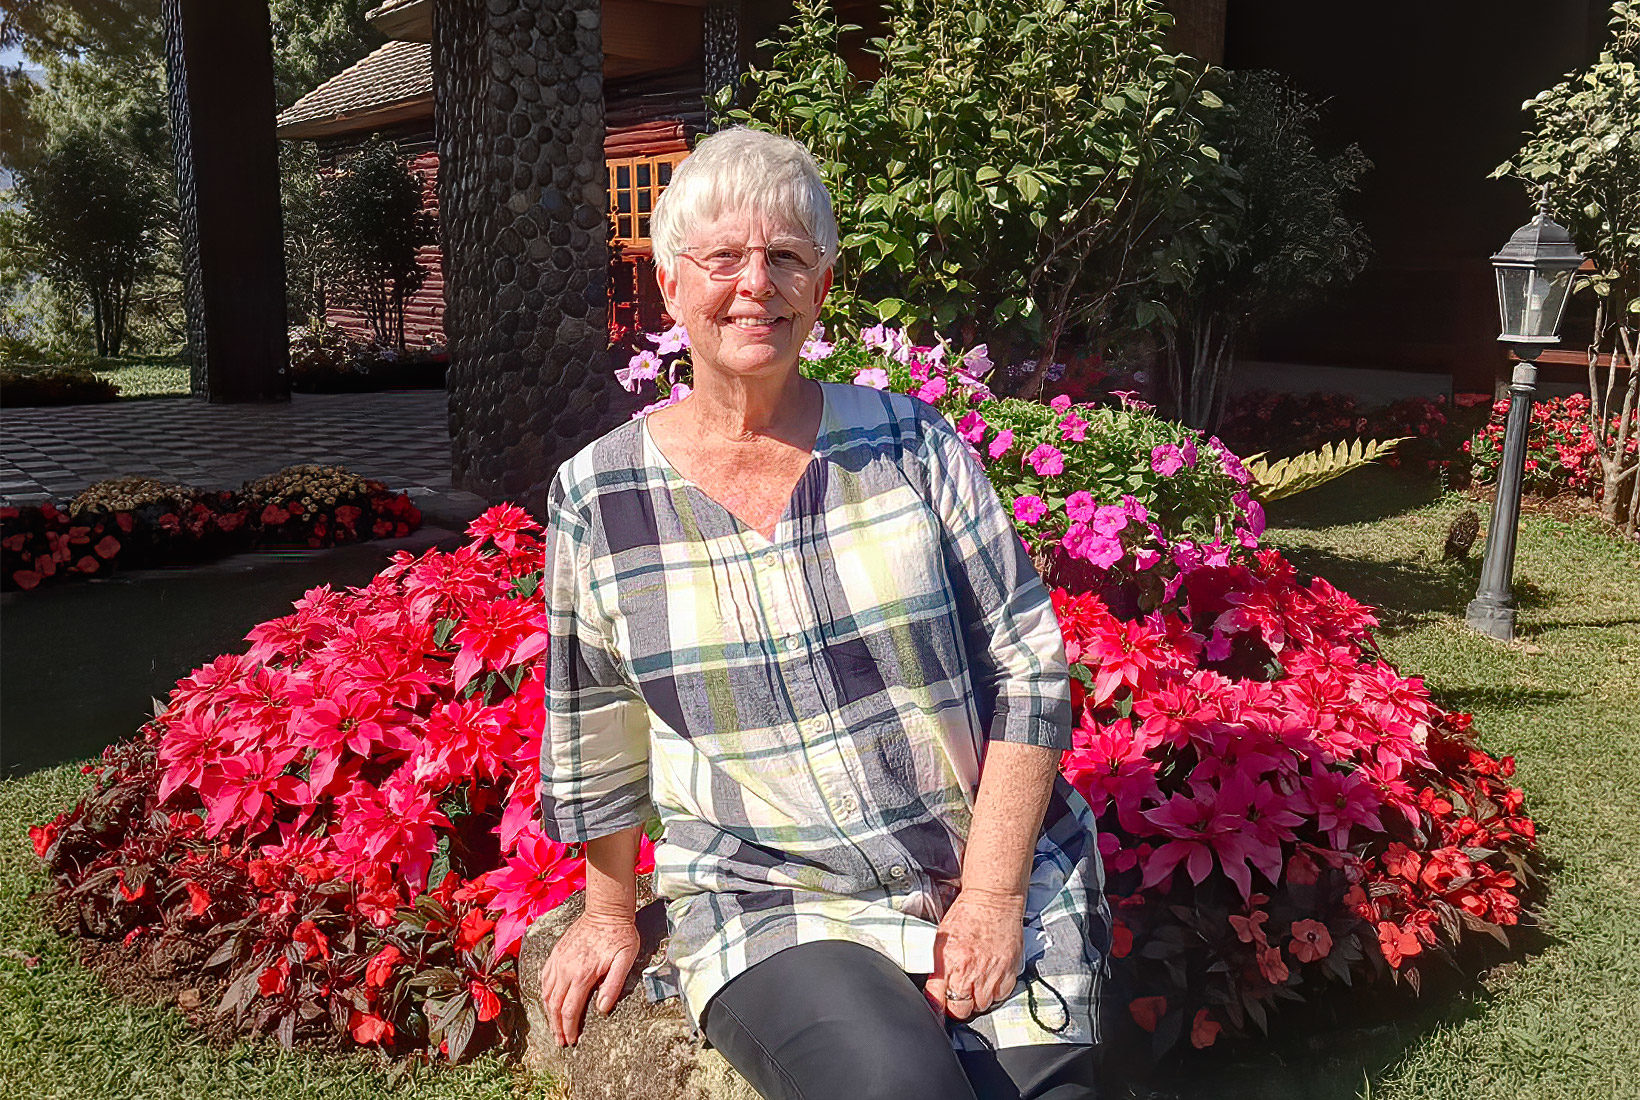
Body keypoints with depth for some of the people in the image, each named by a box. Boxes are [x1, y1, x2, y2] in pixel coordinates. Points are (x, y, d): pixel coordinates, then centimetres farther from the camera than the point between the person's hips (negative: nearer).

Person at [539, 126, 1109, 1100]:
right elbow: (595, 746, 9)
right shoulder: (599, 498, -2)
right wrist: (611, 912, 18)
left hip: (1001, 882, 1)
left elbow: (1031, 665, -2)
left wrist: (994, 893, -8)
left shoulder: (911, 443, -2)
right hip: (773, 909, -1)